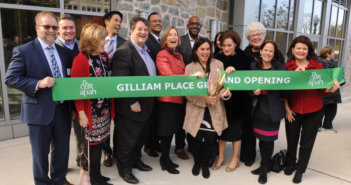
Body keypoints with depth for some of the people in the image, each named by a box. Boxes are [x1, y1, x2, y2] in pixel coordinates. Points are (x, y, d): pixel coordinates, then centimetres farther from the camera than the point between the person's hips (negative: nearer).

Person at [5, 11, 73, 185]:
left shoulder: (63, 51, 9)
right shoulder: (23, 51, -7)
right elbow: (10, 79, -11)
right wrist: (38, 83, -23)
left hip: (62, 109, 5)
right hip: (39, 111, -5)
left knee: (62, 149, 19)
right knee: (41, 153, 12)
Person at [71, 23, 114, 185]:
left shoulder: (104, 56, 7)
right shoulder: (81, 59, -14)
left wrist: (111, 106, 9)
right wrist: (81, 113, -15)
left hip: (105, 109, 7)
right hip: (91, 111, -6)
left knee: (100, 141, 15)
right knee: (95, 142, 6)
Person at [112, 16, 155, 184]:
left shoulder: (146, 50, 11)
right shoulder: (123, 52, -18)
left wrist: (150, 102, 12)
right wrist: (133, 103, -20)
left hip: (146, 106, 9)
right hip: (131, 108, -8)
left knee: (140, 137, 23)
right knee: (127, 140, 9)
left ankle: (136, 160, 44)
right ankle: (124, 169, 28)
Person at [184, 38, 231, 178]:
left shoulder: (218, 64, 7)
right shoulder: (190, 67, 0)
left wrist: (225, 93, -16)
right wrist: (205, 99, -18)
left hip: (214, 111, 2)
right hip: (196, 111, -1)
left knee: (210, 140, 6)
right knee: (197, 140, 8)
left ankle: (205, 164, 33)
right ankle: (196, 162, 36)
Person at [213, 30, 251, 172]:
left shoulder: (242, 59, -7)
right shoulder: (219, 58, -2)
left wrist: (234, 69, -26)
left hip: (238, 100, -2)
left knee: (235, 128, 9)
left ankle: (235, 158, 26)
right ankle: (221, 157, 26)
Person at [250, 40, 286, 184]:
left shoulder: (281, 68, -3)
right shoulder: (253, 67, 4)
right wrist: (253, 91, -15)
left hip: (272, 110, -2)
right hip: (258, 109, 3)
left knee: (268, 140, 6)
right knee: (261, 139, 14)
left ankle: (264, 168, 25)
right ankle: (265, 165, 34)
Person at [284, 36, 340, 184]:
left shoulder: (318, 66, -3)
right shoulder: (287, 66, -3)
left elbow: (322, 89, -2)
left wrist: (331, 89, -23)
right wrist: (286, 107, -12)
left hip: (314, 111, 0)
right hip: (293, 110, 0)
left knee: (307, 143, 10)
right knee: (291, 140, 15)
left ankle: (300, 170, 31)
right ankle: (290, 164, 40)